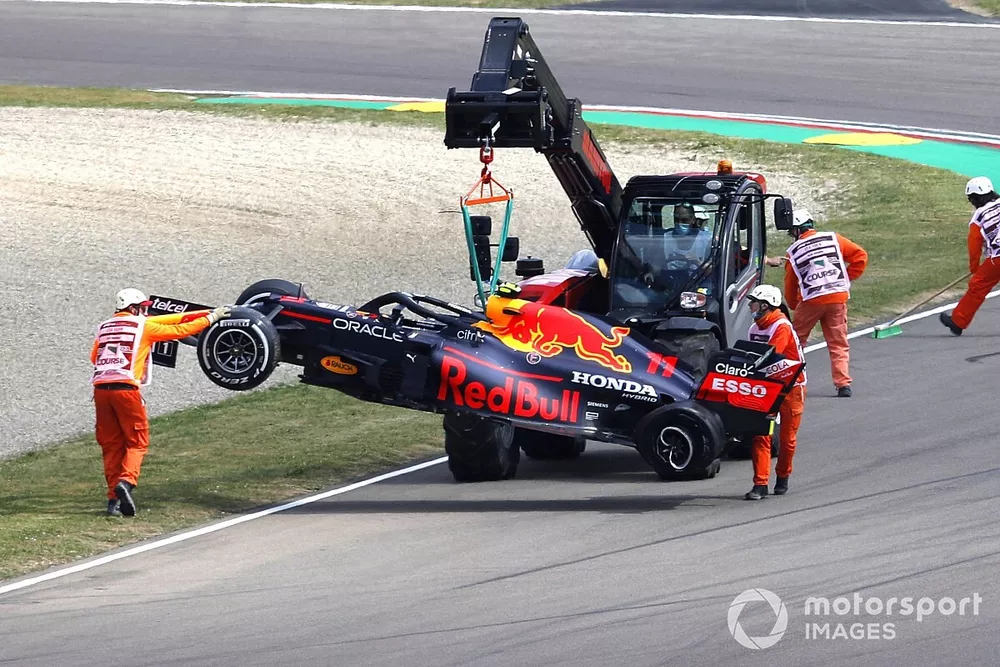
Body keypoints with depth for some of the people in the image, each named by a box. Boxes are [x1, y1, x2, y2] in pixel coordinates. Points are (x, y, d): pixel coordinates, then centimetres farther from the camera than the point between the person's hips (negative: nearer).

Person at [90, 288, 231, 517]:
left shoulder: (104, 327, 18)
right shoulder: (143, 326, 7)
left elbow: (94, 357, 24)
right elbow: (179, 330, 13)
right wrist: (211, 318, 24)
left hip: (100, 387, 4)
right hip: (126, 387, -4)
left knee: (111, 445, 11)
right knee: (137, 442, 5)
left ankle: (114, 498, 6)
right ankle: (126, 481, -20)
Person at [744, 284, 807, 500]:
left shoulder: (782, 327, -18)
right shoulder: (755, 328, 7)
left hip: (791, 387, -6)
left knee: (787, 437, 6)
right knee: (760, 436, -6)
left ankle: (782, 478, 26)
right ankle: (760, 484, -8)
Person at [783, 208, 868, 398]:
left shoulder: (793, 252, 6)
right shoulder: (833, 239, 7)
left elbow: (790, 283, 13)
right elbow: (860, 255, 3)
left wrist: (793, 306, 26)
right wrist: (848, 278, 12)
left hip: (810, 301, -2)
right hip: (838, 297, 2)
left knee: (795, 340, 13)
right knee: (838, 343, 7)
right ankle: (843, 384, -2)